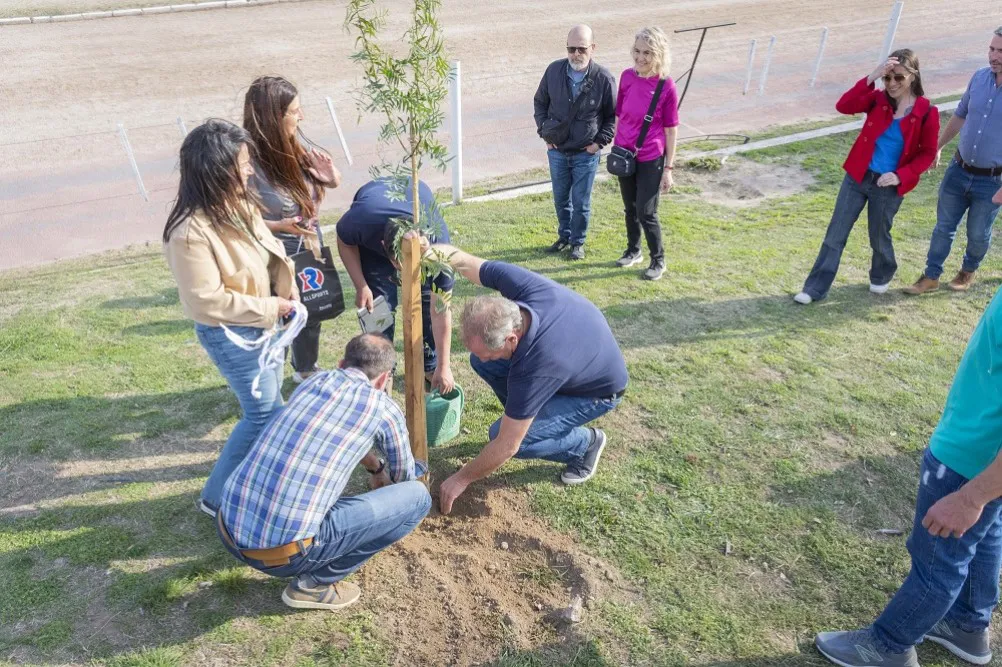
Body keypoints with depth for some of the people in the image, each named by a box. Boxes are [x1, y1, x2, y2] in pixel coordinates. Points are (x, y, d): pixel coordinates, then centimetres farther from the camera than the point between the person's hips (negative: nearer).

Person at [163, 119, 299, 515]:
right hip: (230, 333, -8)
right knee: (265, 411, 0)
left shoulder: (238, 203, -4)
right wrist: (270, 308, -19)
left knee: (269, 399, 24)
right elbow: (206, 301, -26)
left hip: (262, 321, 8)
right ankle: (217, 497, 18)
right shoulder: (190, 233, -29)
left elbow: (270, 248, 11)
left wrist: (287, 289, -6)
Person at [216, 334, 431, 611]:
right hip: (286, 552, -7)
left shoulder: (314, 380, 13)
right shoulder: (383, 407, -1)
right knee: (417, 497, 4)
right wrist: (380, 475, 43)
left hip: (229, 530, 7)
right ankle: (314, 583, 7)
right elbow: (404, 477, 19)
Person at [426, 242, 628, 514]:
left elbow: (506, 447, -30)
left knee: (501, 435, -18)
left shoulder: (537, 368, -42)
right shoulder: (523, 287, -30)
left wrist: (461, 479, -15)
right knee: (481, 363, -8)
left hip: (597, 391, -7)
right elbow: (469, 264, -12)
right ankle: (530, 416, 14)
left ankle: (586, 443, 4)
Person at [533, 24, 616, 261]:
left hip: (586, 153, -3)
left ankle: (578, 242, 23)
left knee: (581, 202, 5)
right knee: (561, 198, 16)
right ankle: (564, 236, 36)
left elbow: (612, 115, 0)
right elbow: (539, 102, 11)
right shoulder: (554, 71, -5)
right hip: (556, 150, 3)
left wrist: (600, 141, -8)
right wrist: (544, 131, 1)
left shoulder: (603, 78, -12)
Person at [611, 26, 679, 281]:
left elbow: (671, 129, -9)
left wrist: (668, 167, -8)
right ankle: (633, 251, 36)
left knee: (646, 212, 0)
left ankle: (658, 260, 19)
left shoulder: (666, 86, -13)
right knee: (630, 207, 17)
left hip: (651, 159, -4)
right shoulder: (627, 77, -2)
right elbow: (619, 115, 8)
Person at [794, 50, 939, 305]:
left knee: (879, 236, 14)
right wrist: (871, 77, -26)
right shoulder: (878, 99, -3)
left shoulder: (926, 112, -8)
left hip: (889, 186, -2)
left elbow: (927, 154, -3)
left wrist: (901, 176, -17)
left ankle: (881, 276, 44)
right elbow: (843, 106, -19)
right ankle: (815, 289, 7)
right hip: (857, 177, 2)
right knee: (836, 234, 1)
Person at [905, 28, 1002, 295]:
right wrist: (937, 147, 16)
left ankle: (968, 270, 38)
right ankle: (931, 276, 23)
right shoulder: (980, 77, -3)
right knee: (944, 226, 10)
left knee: (978, 234, 12)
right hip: (959, 170, 4)